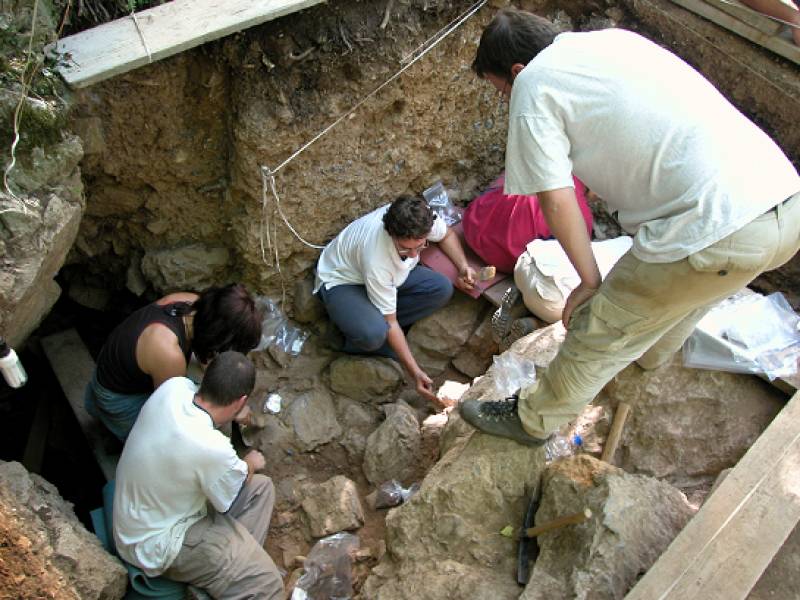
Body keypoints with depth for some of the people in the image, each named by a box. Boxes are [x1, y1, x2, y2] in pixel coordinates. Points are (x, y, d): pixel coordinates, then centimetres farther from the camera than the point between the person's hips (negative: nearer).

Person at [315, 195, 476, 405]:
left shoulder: (423, 217, -26)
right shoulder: (376, 257, -40)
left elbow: (446, 235, 2)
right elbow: (390, 321, -28)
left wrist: (463, 267, -15)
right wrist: (415, 373, -29)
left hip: (390, 276, 7)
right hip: (341, 281, -6)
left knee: (442, 289, -18)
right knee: (373, 335, -37)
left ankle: (379, 326, -7)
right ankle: (348, 335, -1)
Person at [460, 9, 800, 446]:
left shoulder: (533, 84, 0)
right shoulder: (615, 38, 22)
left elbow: (557, 200, -6)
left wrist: (590, 281, 7)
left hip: (718, 232, -8)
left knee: (600, 333, 12)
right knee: (687, 290, 36)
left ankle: (533, 421, 33)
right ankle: (650, 352, 65)